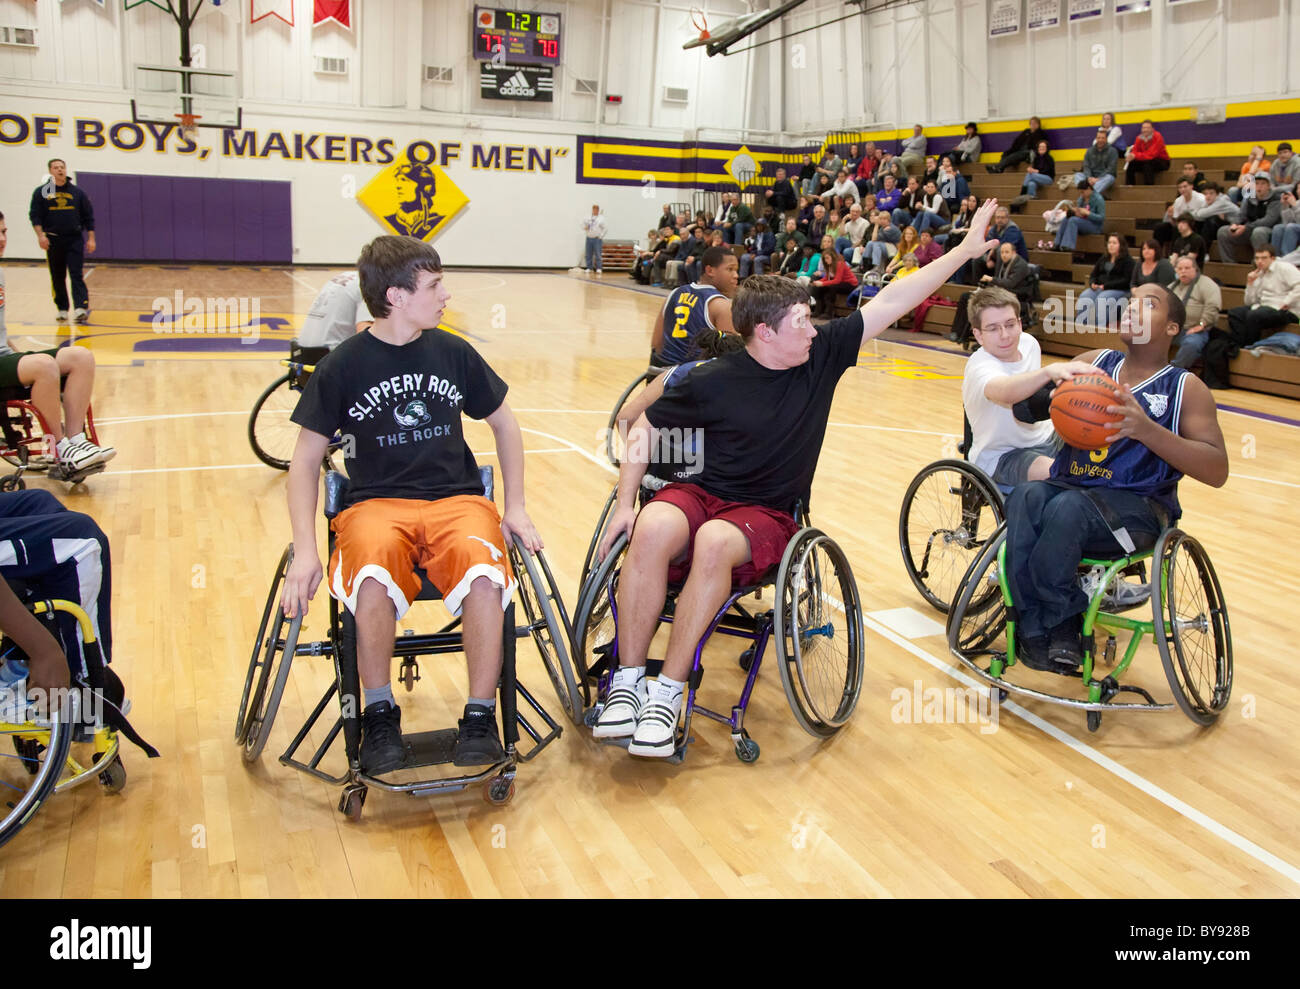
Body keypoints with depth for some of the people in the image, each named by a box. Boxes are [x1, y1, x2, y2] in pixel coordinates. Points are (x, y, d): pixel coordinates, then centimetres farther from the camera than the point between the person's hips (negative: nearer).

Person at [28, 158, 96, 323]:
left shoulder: (77, 193, 7)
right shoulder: (41, 192, 4)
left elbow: (88, 217, 9)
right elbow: (35, 216, 0)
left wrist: (91, 239, 2)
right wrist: (40, 235, -14)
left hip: (74, 240, -1)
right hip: (53, 241, 1)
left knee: (76, 274, -10)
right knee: (58, 277, 7)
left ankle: (81, 308, -19)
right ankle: (62, 309, 17)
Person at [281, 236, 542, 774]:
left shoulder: (454, 353, 8)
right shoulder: (344, 365, 1)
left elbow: (504, 424, 20)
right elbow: (307, 457, 4)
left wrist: (515, 508, 10)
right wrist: (305, 549, -9)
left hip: (455, 499, 2)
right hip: (377, 503, -1)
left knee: (484, 577, -34)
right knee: (373, 579, -37)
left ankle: (481, 716, -15)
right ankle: (379, 715, -13)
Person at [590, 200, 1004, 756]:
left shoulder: (821, 357, 1)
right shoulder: (712, 381, -6)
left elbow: (890, 304, 3)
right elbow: (645, 426, 5)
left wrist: (966, 251, 4)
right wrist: (625, 503, -3)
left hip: (768, 516, 1)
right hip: (702, 494, 0)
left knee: (714, 542, -35)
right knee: (653, 527, -35)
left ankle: (668, 692, -28)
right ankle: (628, 681, -24)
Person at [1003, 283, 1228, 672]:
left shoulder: (1185, 388, 6)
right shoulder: (1093, 363, 16)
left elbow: (1217, 471, -5)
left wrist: (1146, 429, -20)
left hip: (1137, 507, -3)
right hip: (1067, 488, 3)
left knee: (1068, 507, -34)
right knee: (1026, 497, -30)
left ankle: (1042, 628, -14)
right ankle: (1059, 630, -23)